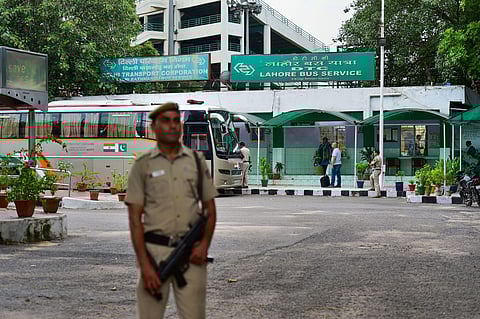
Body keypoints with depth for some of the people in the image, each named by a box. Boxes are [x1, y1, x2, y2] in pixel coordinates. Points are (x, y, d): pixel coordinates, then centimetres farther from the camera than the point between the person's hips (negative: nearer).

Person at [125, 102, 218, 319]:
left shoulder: (197, 161, 9)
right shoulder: (142, 165, 3)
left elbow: (210, 209, 13)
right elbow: (135, 218, -1)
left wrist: (204, 244, -5)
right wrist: (144, 265, -10)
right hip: (154, 250, -1)